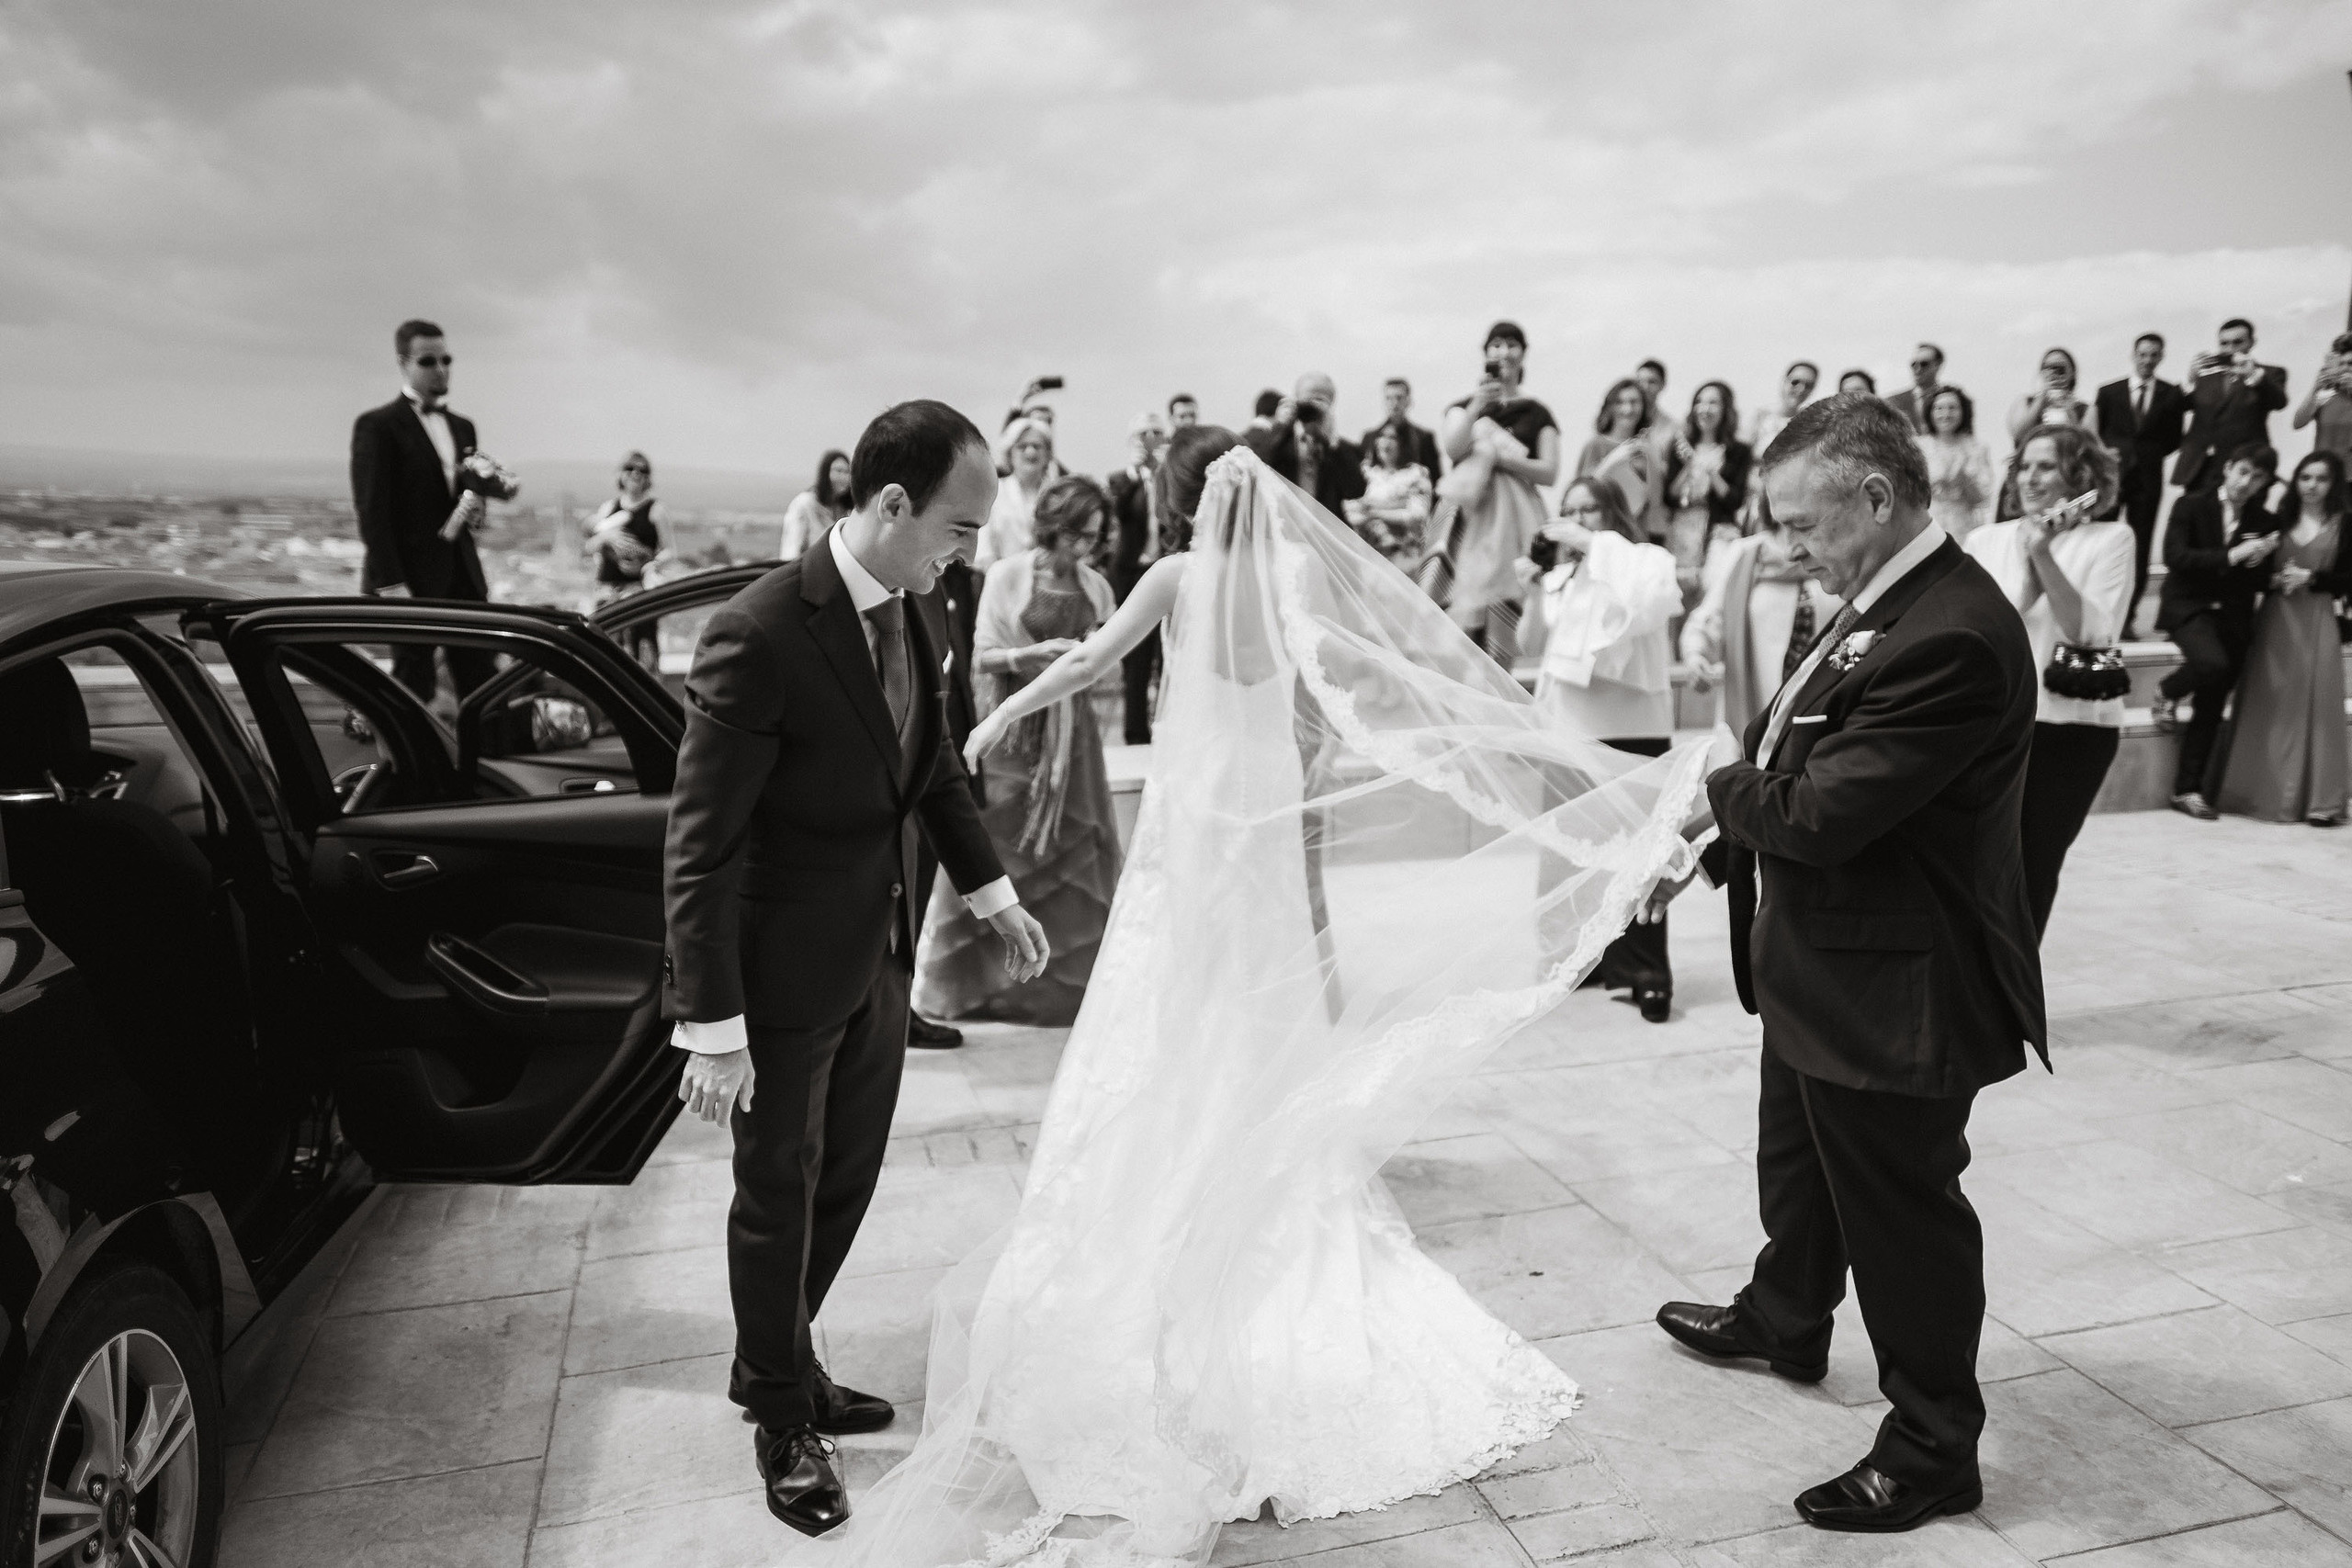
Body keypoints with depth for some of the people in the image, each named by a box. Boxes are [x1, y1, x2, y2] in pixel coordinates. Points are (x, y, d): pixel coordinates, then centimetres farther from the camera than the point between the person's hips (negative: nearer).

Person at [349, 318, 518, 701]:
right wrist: (390, 585, -18)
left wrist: (476, 496, -6)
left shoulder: (462, 427, 17)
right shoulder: (377, 426, -4)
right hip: (408, 577, -6)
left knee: (482, 682, 3)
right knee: (414, 686, -2)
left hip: (462, 575, 6)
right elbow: (372, 511, -10)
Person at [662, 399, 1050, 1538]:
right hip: (786, 975, -7)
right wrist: (712, 1029, -21)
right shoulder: (757, 635, -24)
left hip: (879, 958, 7)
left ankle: (777, 1365, 44)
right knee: (779, 1197, 13)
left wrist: (993, 893, 18)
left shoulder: (903, 614, -1)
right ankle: (783, 1415, 36)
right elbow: (699, 848, -22)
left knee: (845, 1183, 20)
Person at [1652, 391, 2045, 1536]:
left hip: (1892, 992, -10)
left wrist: (1720, 787, -12)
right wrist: (1710, 839, 2)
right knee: (1799, 1166, 29)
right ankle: (1782, 1322, 54)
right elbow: (1792, 761, 11)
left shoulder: (1951, 637, -29)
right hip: (1823, 970, 10)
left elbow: (1819, 811, -30)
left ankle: (1933, 1449, 29)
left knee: (1900, 1209, 8)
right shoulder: (1882, 607, 3)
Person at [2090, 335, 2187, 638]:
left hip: (2148, 478, 1)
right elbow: (2096, 434, 7)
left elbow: (2174, 440, 9)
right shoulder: (2109, 392, 8)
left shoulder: (2172, 395, 9)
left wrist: (2148, 454, -5)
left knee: (2140, 548, 0)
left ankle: (2128, 618, 3)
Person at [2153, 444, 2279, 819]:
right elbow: (2175, 558, -14)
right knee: (2212, 663, -33)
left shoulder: (2265, 522, 7)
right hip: (2190, 607, -4)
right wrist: (2231, 555, -21)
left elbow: (2261, 582, 8)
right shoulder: (2191, 506, -2)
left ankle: (2187, 789, 13)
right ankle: (2168, 691, 1)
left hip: (2233, 616, 4)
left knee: (2211, 708, 4)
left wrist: (2260, 560, -13)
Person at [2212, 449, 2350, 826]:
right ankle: (2264, 792, 8)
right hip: (2274, 621, 2)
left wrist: (2311, 578, -12)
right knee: (2267, 708, 0)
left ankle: (2318, 801, -1)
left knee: (2315, 707, -5)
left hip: (2318, 623, -2)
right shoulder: (2278, 521, 10)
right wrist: (2274, 580, -9)